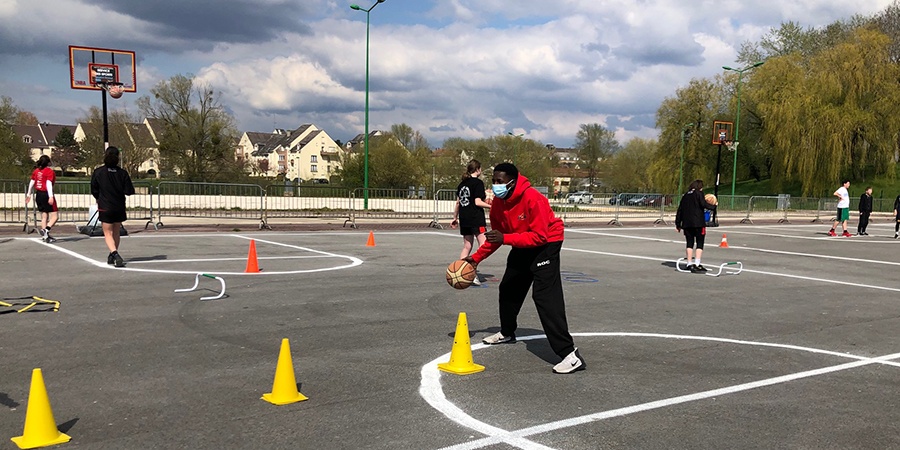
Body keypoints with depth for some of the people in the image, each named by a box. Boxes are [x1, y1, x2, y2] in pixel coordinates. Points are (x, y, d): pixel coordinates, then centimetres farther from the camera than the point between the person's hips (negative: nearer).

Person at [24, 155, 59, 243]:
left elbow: (31, 183, 15)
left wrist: (28, 194, 23)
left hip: (38, 195, 8)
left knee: (44, 216, 15)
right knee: (55, 216, -6)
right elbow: (49, 183, -19)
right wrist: (51, 196, -25)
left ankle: (44, 236, 15)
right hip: (46, 195, -8)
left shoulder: (36, 171, 11)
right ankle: (46, 231, -25)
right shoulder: (49, 171, -9)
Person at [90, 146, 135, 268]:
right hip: (119, 207, 2)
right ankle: (113, 256, 29)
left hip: (105, 208, -2)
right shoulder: (122, 173, -7)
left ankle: (115, 254, -20)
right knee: (116, 232, 18)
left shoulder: (98, 172, -8)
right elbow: (129, 191, -7)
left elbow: (94, 191, -1)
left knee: (108, 233, 2)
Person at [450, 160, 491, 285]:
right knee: (483, 246, -5)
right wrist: (491, 206, -7)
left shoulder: (462, 183, 13)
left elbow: (458, 202, 17)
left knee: (467, 247, 14)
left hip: (464, 219, 8)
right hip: (476, 218, -8)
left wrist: (455, 217, 25)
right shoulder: (478, 182, -7)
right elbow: (478, 202, -15)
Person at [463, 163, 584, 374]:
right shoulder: (498, 202, -6)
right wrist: (477, 258, 2)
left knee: (545, 297, -22)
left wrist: (505, 238, -38)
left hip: (546, 245, -9)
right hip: (521, 247, 9)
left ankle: (570, 354, -25)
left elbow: (539, 237, -32)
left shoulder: (533, 199, -30)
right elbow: (495, 236, 7)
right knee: (508, 289, 21)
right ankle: (507, 333, 47)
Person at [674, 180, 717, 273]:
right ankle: (697, 264, -12)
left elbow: (679, 210, 15)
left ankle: (689, 264, 10)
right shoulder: (699, 193, -1)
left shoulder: (685, 195, 16)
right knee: (700, 244, -2)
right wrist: (713, 206, 2)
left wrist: (678, 224, 19)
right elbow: (703, 204, -15)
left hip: (686, 223, 6)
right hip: (698, 223, -6)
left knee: (689, 243, 10)